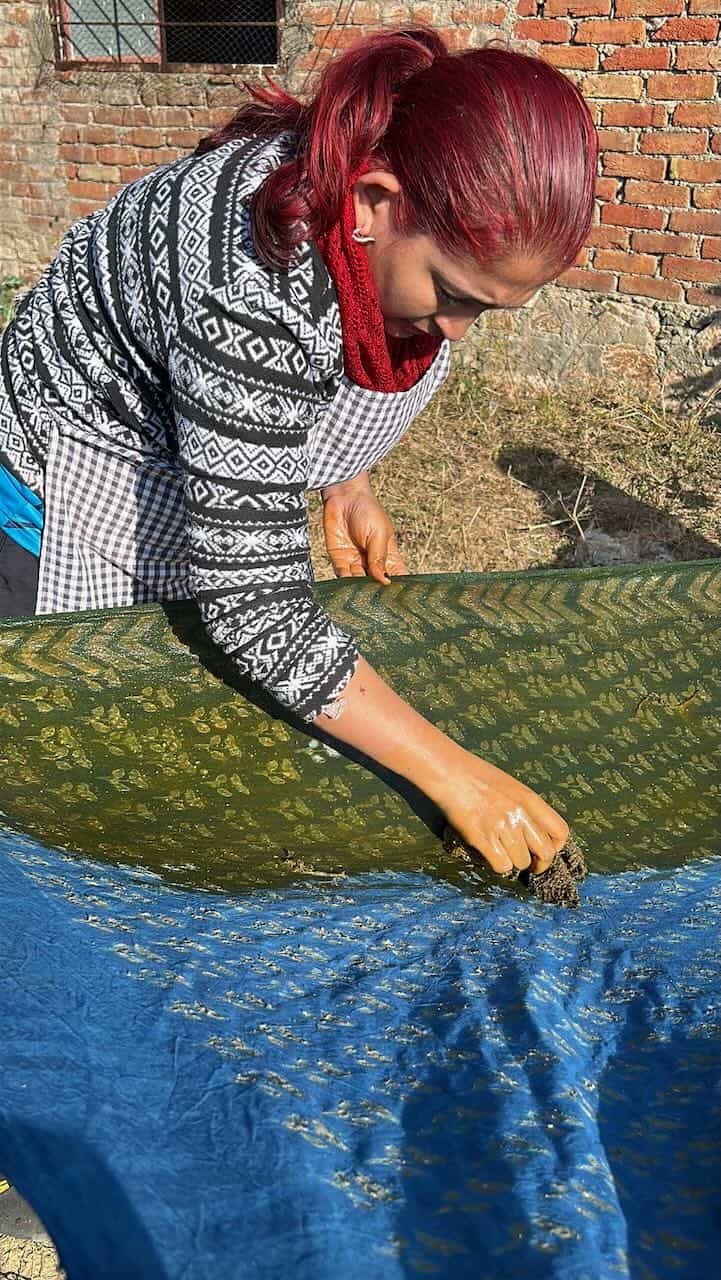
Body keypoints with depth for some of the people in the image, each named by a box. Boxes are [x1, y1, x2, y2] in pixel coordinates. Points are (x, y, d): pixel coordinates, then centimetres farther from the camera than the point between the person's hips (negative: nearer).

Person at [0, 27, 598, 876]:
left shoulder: (426, 234, -20)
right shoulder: (256, 293, -43)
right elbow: (254, 608, -39)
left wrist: (347, 488, -6)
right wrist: (451, 773, -39)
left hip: (223, 462, 7)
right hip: (84, 480, -6)